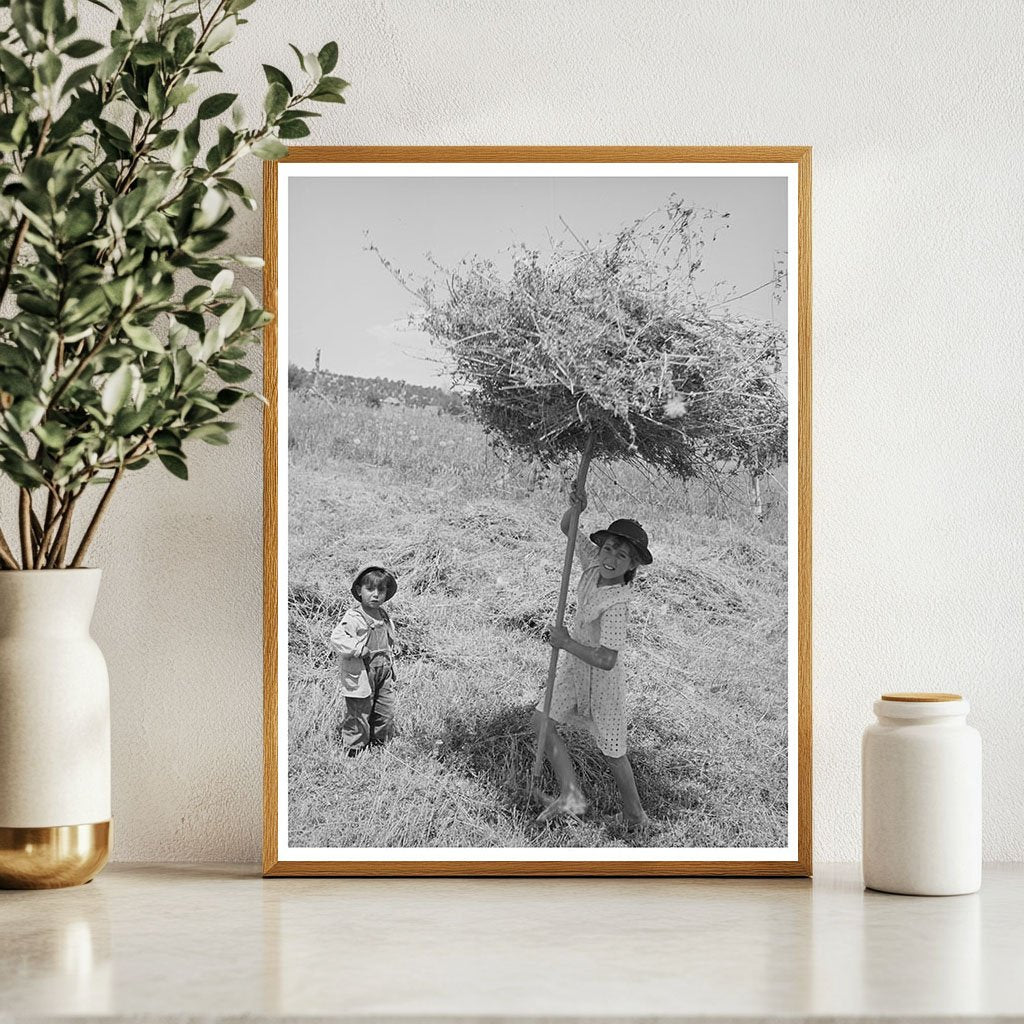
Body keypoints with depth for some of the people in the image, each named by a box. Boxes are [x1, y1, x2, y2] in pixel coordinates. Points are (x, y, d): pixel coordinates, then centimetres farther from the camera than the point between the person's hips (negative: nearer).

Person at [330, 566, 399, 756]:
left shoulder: (385, 618, 10)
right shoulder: (353, 618, -14)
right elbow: (337, 638, -27)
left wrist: (391, 667, 20)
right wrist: (359, 649, -27)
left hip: (384, 675, 7)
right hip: (361, 677, -7)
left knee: (386, 715, 11)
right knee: (358, 717, 0)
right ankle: (352, 752, 10)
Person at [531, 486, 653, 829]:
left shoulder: (617, 604, -33)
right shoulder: (595, 562, -13)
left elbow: (606, 660, -40)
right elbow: (567, 529, 0)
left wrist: (566, 643, -30)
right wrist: (576, 508, -22)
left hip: (601, 673, -8)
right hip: (575, 663, 8)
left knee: (613, 751, 6)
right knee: (541, 720, 1)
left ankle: (634, 812, 26)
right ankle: (571, 795, 5)